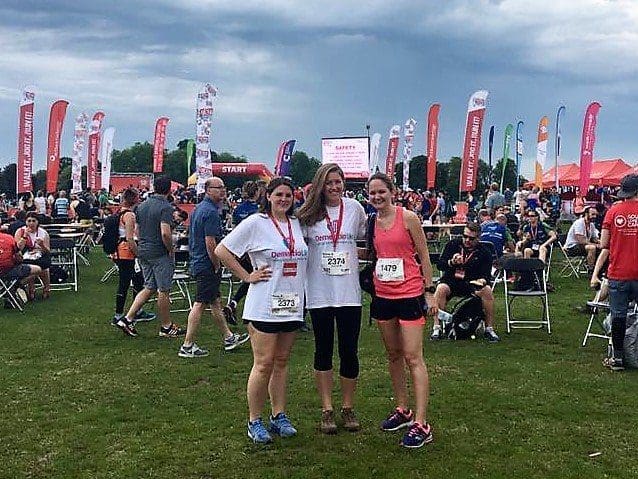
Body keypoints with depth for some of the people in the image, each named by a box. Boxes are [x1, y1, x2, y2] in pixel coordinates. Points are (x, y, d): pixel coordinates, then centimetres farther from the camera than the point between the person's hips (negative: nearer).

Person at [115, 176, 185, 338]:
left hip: (143, 251, 8)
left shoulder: (142, 206, 9)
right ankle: (166, 327, 13)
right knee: (164, 290, 3)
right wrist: (171, 250, -11)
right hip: (160, 254, -7)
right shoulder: (165, 207, -16)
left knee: (149, 288, 16)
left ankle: (128, 319, 9)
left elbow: (137, 231, 13)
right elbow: (165, 233, -25)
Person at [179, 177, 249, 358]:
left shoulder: (199, 208, 14)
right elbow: (210, 243, -23)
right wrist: (217, 266, -13)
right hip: (207, 265, -11)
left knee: (215, 302, 17)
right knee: (200, 304, -5)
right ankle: (187, 346, 0)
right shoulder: (211, 212, -18)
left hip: (198, 262, 11)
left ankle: (228, 338, 27)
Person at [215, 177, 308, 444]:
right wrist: (247, 276, -8)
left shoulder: (297, 224, 10)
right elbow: (222, 251, -7)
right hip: (264, 306, -5)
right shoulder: (255, 223, -6)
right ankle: (254, 422, 8)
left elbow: (304, 259, 23)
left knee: (282, 362, 13)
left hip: (292, 305, 5)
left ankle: (279, 416, 22)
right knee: (264, 364, -4)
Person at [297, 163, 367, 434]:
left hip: (349, 293, 0)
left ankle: (348, 408, 20)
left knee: (349, 352, 4)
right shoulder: (309, 213, -1)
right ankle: (327, 410, 19)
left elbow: (367, 239, 16)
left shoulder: (354, 208, 1)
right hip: (319, 294, 0)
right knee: (323, 351, 9)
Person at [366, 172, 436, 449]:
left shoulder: (408, 218, -7)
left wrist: (429, 292, -5)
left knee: (413, 358, -7)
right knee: (393, 355, 13)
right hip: (383, 296, 6)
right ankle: (402, 410, 27)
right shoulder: (371, 223, 7)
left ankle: (421, 424, -7)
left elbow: (423, 256, -3)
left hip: (409, 295, -6)